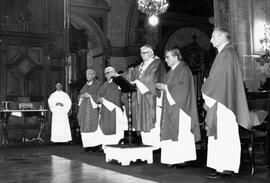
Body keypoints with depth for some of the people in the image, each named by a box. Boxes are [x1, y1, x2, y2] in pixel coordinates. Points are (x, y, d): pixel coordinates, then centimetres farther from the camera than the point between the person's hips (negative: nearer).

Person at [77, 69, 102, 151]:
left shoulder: (98, 84, 1)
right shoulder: (85, 85, 20)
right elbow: (79, 96, 20)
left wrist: (89, 95, -14)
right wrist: (82, 96, -2)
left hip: (93, 107, -6)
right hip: (84, 107, 6)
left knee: (94, 125, -11)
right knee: (85, 126, 0)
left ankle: (95, 144, -8)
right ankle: (87, 145, 1)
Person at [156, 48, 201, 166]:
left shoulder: (184, 70, -7)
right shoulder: (171, 71, 19)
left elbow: (184, 87, -18)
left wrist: (166, 87, -16)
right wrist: (163, 87, 5)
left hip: (179, 107, -8)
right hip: (171, 107, 8)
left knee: (180, 133, -7)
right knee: (171, 133, 3)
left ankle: (182, 159, -3)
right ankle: (173, 159, 5)